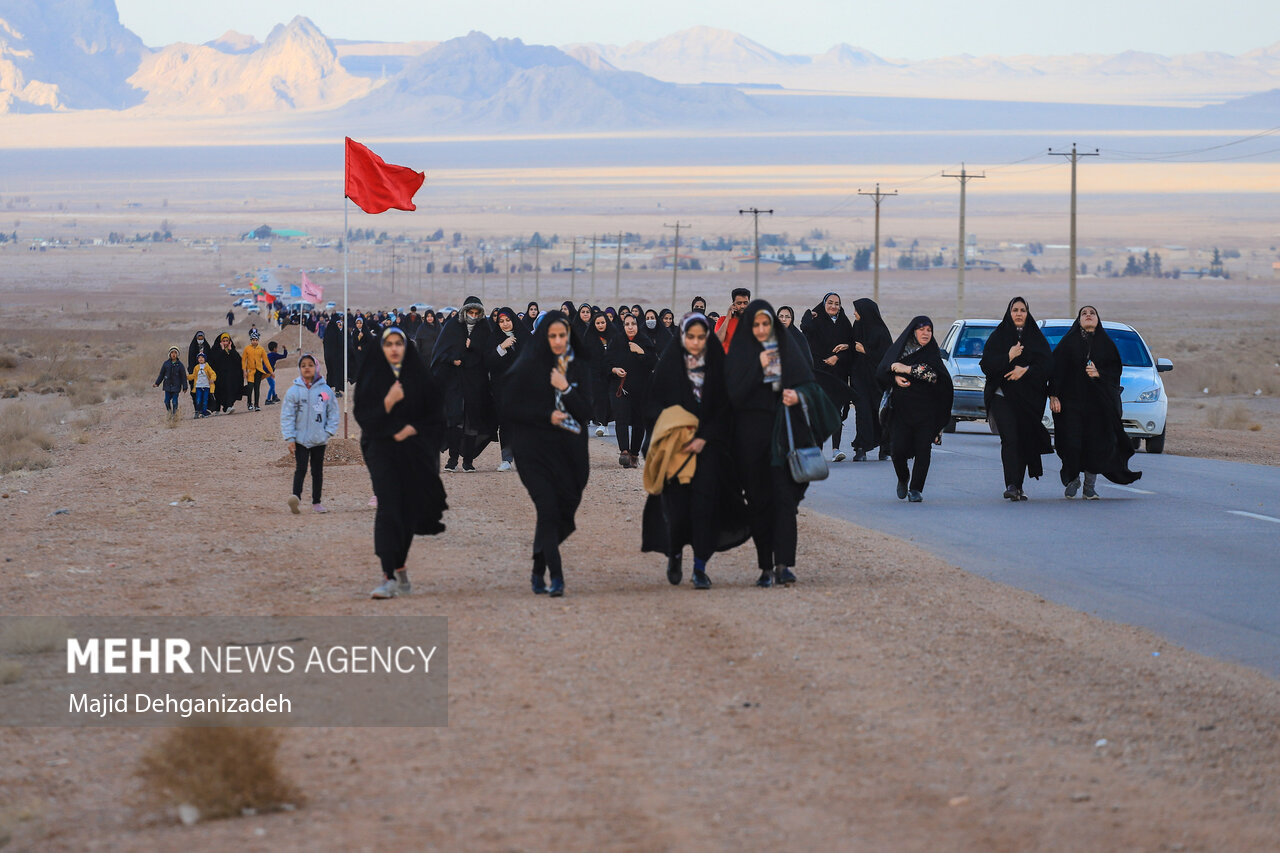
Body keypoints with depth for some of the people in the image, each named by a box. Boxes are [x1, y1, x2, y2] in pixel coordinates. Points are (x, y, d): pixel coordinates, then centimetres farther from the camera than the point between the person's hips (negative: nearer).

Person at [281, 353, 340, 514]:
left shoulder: (325, 390, 0)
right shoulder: (293, 391, -3)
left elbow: (333, 413, 8)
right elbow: (287, 415, -2)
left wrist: (329, 432, -3)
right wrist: (289, 438, -7)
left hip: (319, 439, 2)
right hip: (300, 439, -2)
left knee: (317, 471, 9)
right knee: (300, 469, -13)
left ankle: (316, 502, 17)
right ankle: (296, 496, -27)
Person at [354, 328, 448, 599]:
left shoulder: (421, 378, 6)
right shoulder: (370, 378, 3)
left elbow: (436, 415, 5)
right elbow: (363, 416, -4)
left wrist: (412, 429, -11)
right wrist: (388, 402, -20)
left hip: (414, 452, 2)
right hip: (382, 451, -2)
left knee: (408, 512, 8)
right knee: (388, 508, -16)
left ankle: (399, 568, 30)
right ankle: (389, 577, -24)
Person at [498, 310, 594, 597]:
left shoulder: (579, 368, 8)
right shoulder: (527, 367, -3)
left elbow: (585, 412, 3)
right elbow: (509, 408, -5)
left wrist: (566, 389, -13)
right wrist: (547, 416, -11)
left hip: (568, 451, 4)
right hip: (535, 449, -4)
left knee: (566, 509, 4)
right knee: (549, 508, -15)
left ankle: (539, 572, 23)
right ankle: (556, 577, -16)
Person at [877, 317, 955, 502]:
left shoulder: (932, 353, 6)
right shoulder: (898, 348, 10)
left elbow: (935, 374, -12)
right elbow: (882, 371, 5)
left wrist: (907, 369, -16)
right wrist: (895, 377, -16)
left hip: (925, 410, 0)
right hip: (901, 408, 0)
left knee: (923, 449, -9)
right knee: (898, 448, -7)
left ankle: (916, 489, -1)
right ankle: (903, 478, 22)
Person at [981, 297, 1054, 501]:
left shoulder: (1036, 337, 12)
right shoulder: (998, 336, 8)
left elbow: (1047, 365, 2)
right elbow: (986, 365, -1)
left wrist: (1025, 370, -13)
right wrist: (1009, 357, -13)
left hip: (1029, 397, 2)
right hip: (1003, 394, -2)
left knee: (1025, 440, 1)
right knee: (1010, 438, -16)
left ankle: (1018, 487, 9)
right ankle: (1012, 485, -24)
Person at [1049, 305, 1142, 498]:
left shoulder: (1106, 344, 11)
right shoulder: (1069, 342, 6)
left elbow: (1116, 368, 8)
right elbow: (1056, 368, 1)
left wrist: (1099, 373, -11)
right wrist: (1054, 395, -9)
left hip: (1099, 401, 1)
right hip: (1073, 399, -1)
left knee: (1096, 443, -4)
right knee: (1072, 442, -8)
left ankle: (1090, 486, 5)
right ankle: (1072, 479, 13)